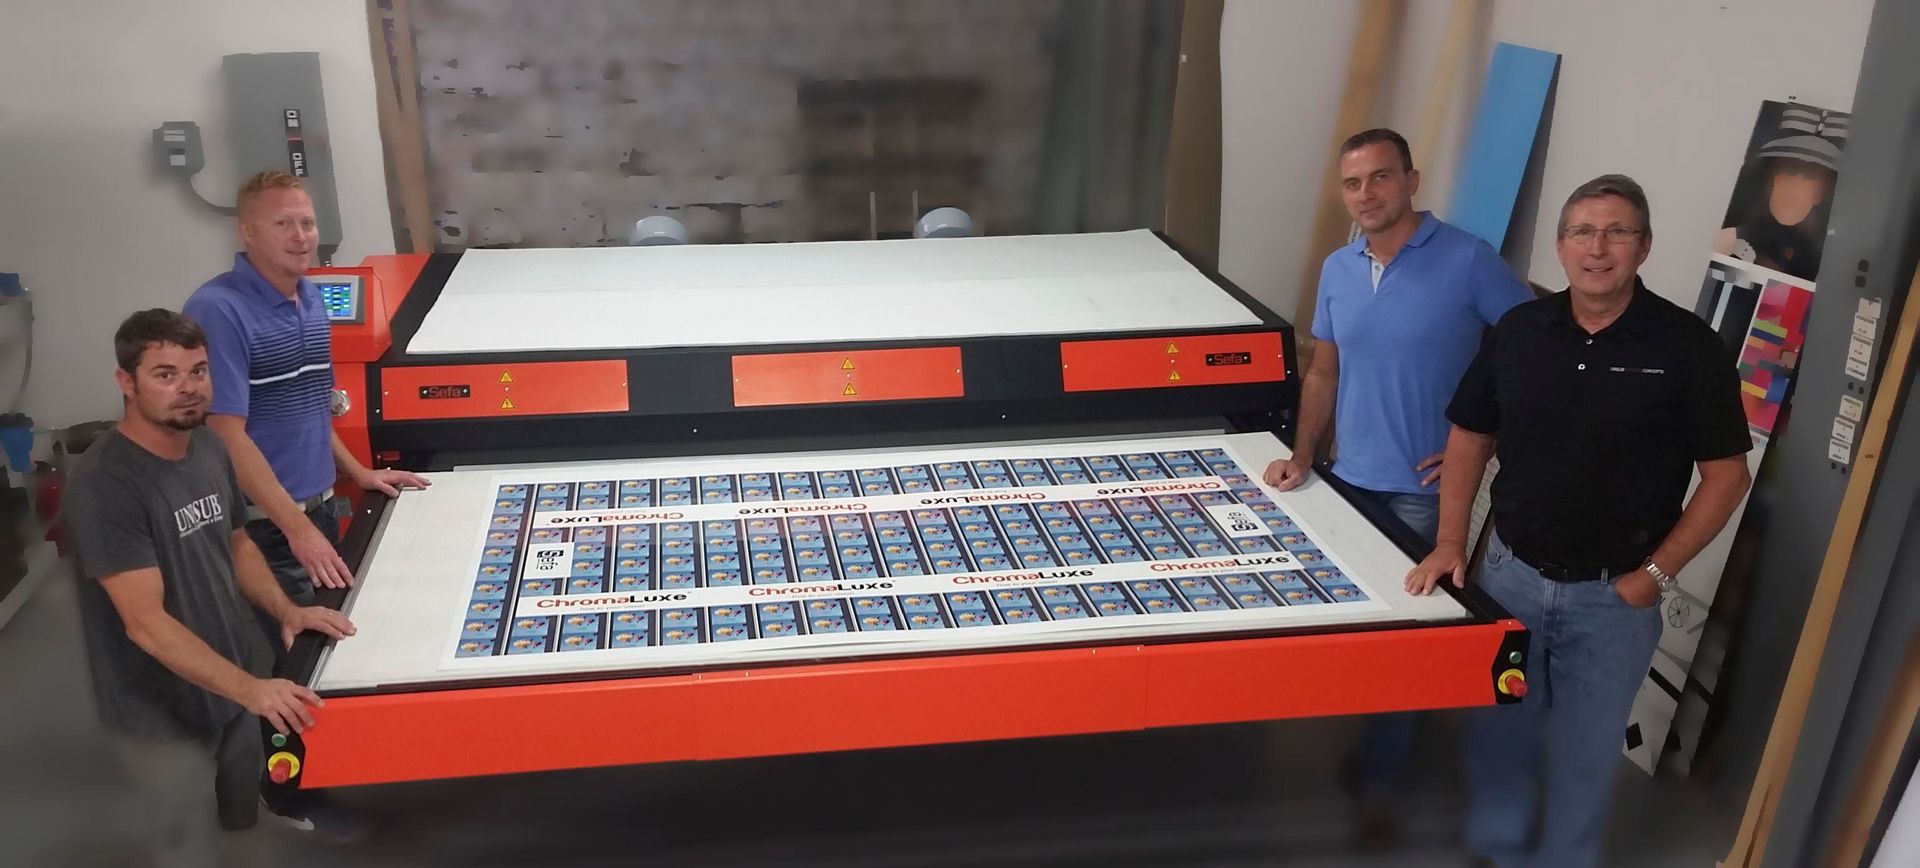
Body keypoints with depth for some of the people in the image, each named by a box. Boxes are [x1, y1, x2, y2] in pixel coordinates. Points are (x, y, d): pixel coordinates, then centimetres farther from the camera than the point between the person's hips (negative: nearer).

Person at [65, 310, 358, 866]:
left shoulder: (208, 448, 0)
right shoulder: (104, 484, -25)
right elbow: (146, 623, -28)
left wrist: (284, 611, -2)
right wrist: (250, 689, -33)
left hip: (236, 683, 7)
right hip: (164, 715, -7)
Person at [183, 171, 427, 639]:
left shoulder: (312, 299, 7)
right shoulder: (218, 310, -17)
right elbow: (227, 435, -20)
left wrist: (357, 473, 18)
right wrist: (297, 527, -21)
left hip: (319, 506, 8)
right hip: (263, 522, -7)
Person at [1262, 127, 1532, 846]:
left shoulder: (1467, 261, -13)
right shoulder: (1336, 269, 5)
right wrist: (1302, 456, 3)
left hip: (1423, 491, -5)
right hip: (1350, 480, 5)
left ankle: (1377, 784, 20)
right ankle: (1363, 750, 36)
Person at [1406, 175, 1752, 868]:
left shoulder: (1686, 346, -9)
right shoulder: (1519, 330, 0)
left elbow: (1726, 476, -5)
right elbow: (1469, 438, 8)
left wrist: (1655, 574, -10)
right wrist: (1450, 542, 0)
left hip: (1613, 598, -3)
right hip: (1509, 576, 3)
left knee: (1586, 754, 12)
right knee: (1498, 733, 17)